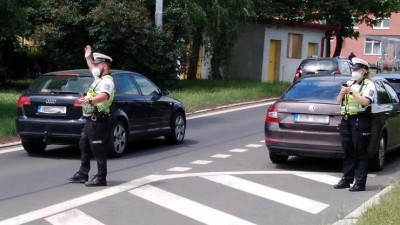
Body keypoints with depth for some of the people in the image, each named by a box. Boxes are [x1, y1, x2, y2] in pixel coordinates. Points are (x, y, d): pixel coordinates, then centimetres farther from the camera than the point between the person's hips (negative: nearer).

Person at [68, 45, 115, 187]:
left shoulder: (107, 81, -16)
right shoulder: (99, 77, 16)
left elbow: (104, 96, -38)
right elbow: (93, 69, 42)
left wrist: (89, 100, -52)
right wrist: (88, 58, 41)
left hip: (99, 121, -11)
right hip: (91, 119, 11)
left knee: (98, 150, -7)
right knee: (84, 146, 17)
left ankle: (101, 178, -2)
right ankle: (83, 174, 26)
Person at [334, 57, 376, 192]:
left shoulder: (369, 85, -2)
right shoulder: (350, 83, 15)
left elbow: (365, 101, -17)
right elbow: (339, 101, 15)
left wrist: (351, 91, -18)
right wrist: (342, 93, -4)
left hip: (360, 120, -6)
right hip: (346, 120, 6)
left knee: (360, 153, -4)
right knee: (348, 152, 10)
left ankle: (360, 183, -2)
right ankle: (347, 179, 18)